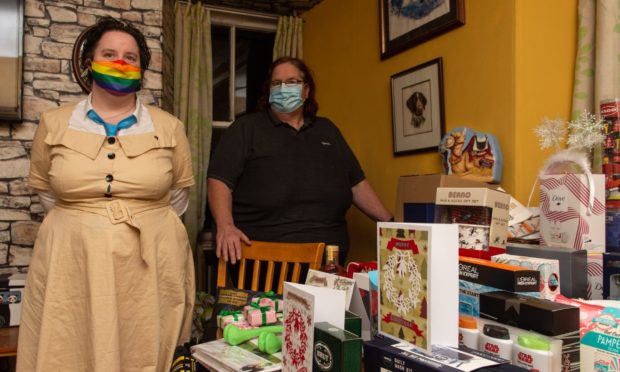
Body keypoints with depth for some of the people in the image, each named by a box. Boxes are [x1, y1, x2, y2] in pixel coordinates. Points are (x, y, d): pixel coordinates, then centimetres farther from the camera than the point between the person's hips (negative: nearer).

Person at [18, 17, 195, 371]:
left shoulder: (169, 127, 3)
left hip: (151, 265, 0)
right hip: (72, 264, 1)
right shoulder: (54, 123, 6)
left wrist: (148, 227, 10)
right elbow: (47, 193, 15)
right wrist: (79, 225, 10)